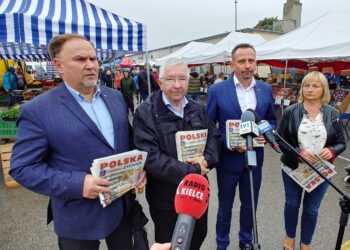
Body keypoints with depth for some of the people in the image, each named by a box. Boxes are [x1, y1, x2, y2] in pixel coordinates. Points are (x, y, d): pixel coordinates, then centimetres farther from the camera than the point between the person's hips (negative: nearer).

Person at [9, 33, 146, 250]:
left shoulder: (116, 97, 2)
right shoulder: (38, 110, -14)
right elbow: (22, 167, -14)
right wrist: (77, 184, -25)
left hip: (123, 206, 5)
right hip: (79, 218, -4)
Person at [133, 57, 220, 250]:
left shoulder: (198, 109, 5)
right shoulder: (145, 113, -16)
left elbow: (213, 137, 5)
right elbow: (150, 157, -23)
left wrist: (206, 160, -16)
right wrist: (191, 171, -23)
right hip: (166, 196, -5)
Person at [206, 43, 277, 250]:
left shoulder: (266, 89, 0)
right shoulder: (217, 90, -12)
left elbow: (272, 119, 11)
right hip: (228, 159, -3)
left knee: (250, 205, 21)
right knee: (225, 206, 16)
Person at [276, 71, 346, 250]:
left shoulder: (333, 114, -3)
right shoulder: (290, 112, -7)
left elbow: (341, 143, 2)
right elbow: (280, 140, -7)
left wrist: (331, 151, -20)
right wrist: (298, 152, -22)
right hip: (293, 168, 0)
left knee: (311, 209, 15)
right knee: (292, 204, 17)